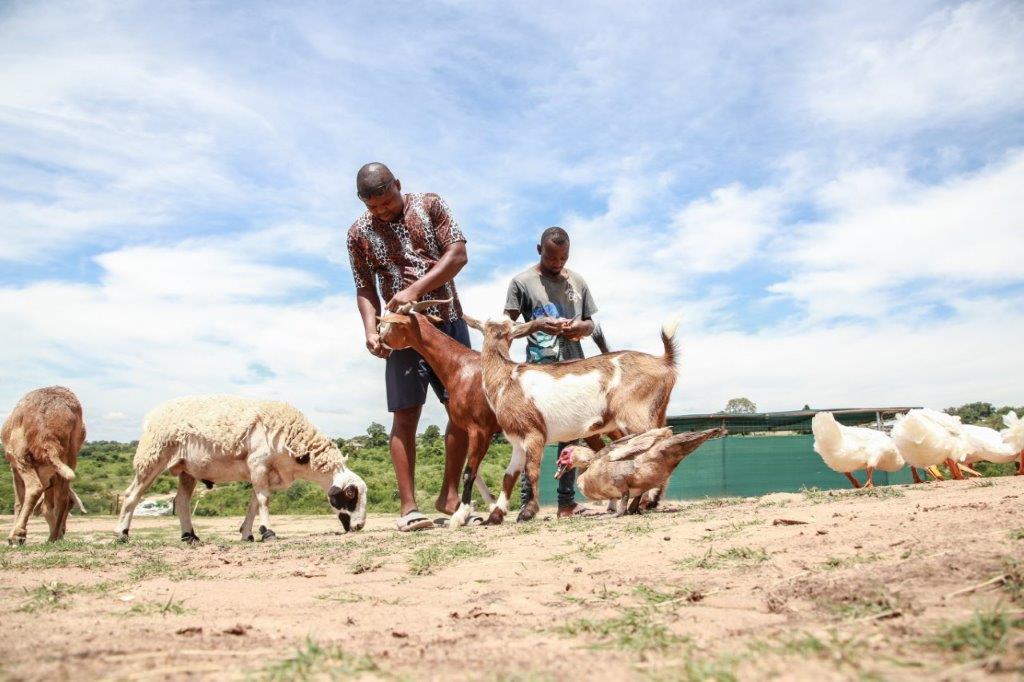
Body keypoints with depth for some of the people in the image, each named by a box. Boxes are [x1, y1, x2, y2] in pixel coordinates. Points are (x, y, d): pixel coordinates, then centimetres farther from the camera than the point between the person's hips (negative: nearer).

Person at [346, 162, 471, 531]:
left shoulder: (430, 205, 2)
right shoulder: (359, 233, 4)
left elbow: (459, 254, -7)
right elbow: (365, 290, 4)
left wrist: (416, 289, -18)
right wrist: (371, 330, -14)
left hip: (449, 321, 1)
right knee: (406, 415, -5)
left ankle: (450, 493, 13)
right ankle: (408, 507, -2)